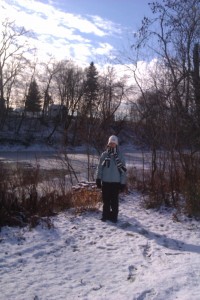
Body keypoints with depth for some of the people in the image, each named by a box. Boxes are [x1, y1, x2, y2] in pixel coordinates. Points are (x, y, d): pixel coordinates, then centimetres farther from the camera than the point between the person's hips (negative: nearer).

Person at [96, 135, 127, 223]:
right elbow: (99, 167, 4)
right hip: (105, 181, 2)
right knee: (106, 200, 10)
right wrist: (98, 179, -3)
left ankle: (114, 216, 16)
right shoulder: (104, 155, 4)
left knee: (114, 201, 4)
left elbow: (123, 170, 0)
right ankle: (105, 215, 23)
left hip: (116, 182, -1)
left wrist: (123, 183, -3)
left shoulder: (120, 155, 1)